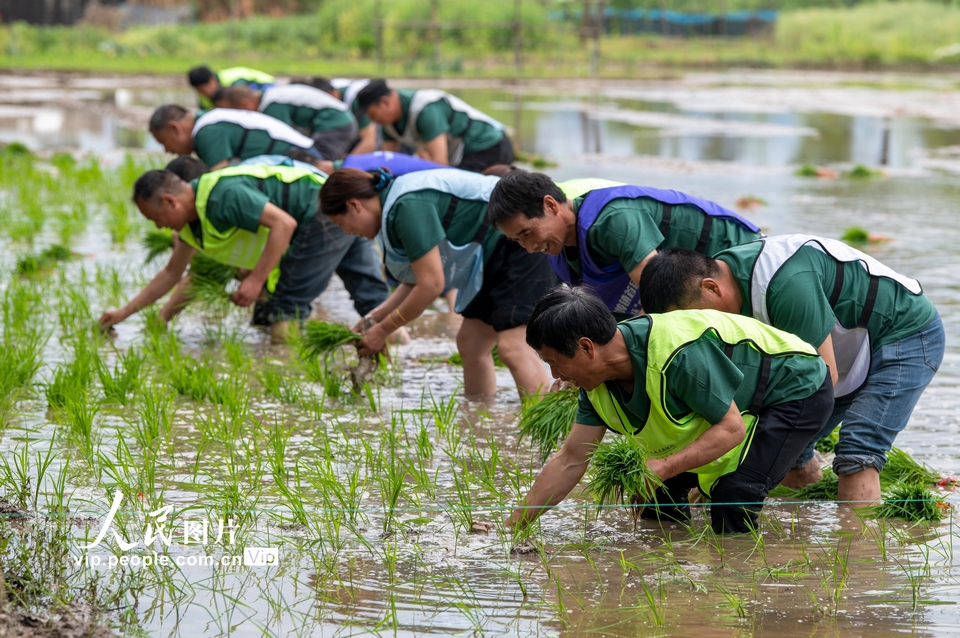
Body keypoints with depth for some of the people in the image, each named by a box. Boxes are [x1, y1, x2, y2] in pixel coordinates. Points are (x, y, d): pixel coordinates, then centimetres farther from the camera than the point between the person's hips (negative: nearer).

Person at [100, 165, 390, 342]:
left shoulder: (223, 195, -22)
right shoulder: (192, 220, 11)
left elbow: (284, 223, -26)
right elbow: (172, 273, 24)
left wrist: (257, 279, -25)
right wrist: (124, 312, 22)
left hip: (325, 217, -10)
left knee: (285, 320, -9)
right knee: (374, 301, 5)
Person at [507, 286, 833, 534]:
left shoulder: (678, 354, -38)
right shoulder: (598, 381, -11)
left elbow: (731, 429, -31)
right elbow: (570, 461, -3)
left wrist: (664, 467, -41)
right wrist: (512, 526, -5)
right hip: (737, 400, 9)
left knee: (732, 493, -25)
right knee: (658, 491, 0)